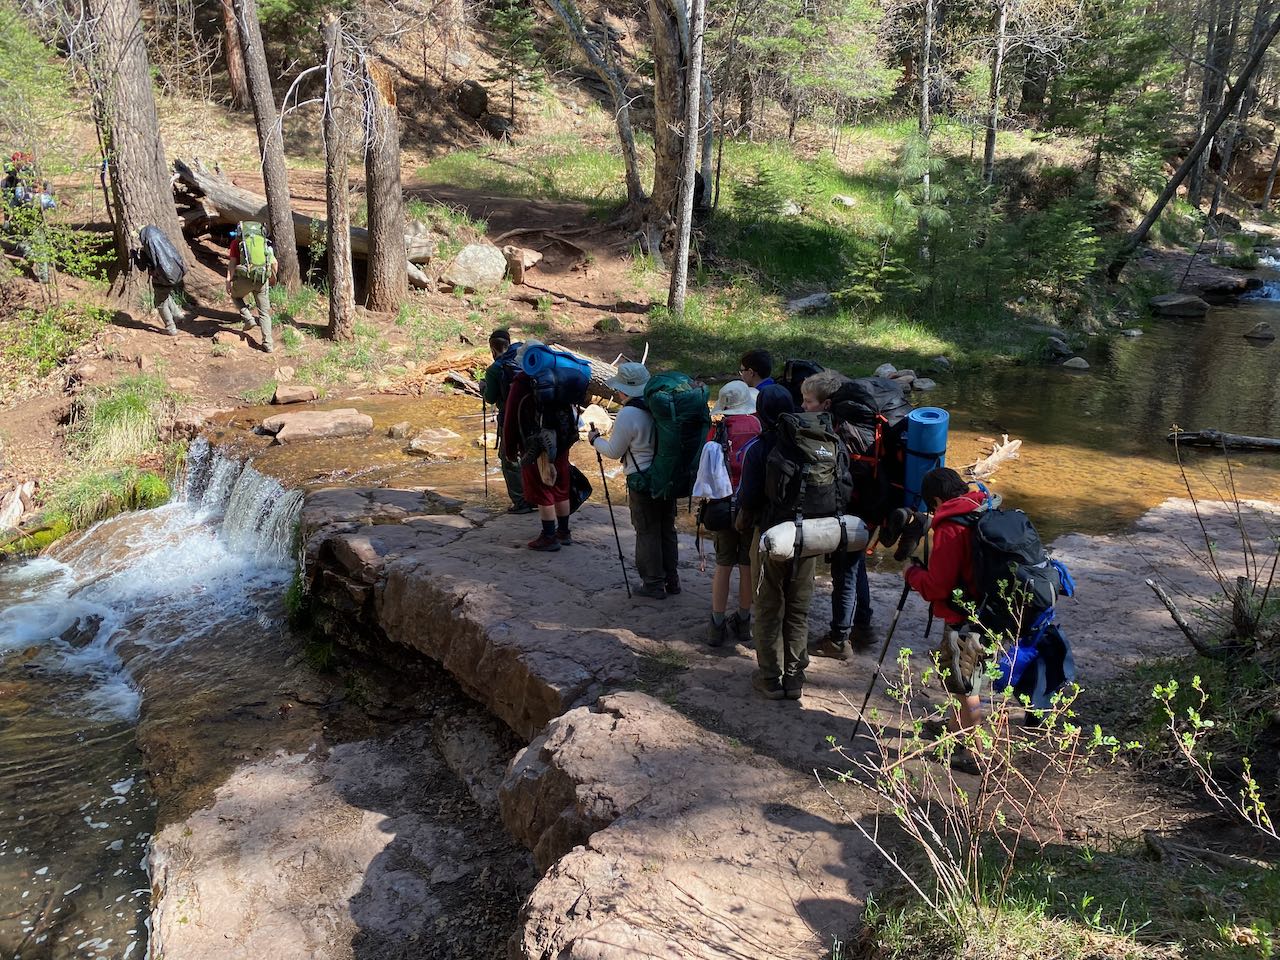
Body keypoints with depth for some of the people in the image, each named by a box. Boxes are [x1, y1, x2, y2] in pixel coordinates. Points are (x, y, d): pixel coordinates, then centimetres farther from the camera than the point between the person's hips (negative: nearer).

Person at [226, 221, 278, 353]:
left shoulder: (237, 242, 10)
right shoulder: (264, 241, 19)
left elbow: (232, 262, -1)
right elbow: (274, 263, 15)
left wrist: (228, 280, -4)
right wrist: (273, 277, 31)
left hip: (245, 277, -2)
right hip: (263, 280, 2)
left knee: (236, 296, 29)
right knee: (264, 312, 11)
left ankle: (249, 319, 9)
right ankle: (268, 344, 5)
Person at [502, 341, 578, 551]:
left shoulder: (522, 382, -12)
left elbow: (511, 417, -11)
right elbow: (570, 410, 14)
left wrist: (510, 449, -2)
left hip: (537, 445, -7)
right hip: (561, 444, 7)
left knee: (541, 492, 1)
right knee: (561, 489, 16)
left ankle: (549, 537, 5)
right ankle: (563, 532, 26)